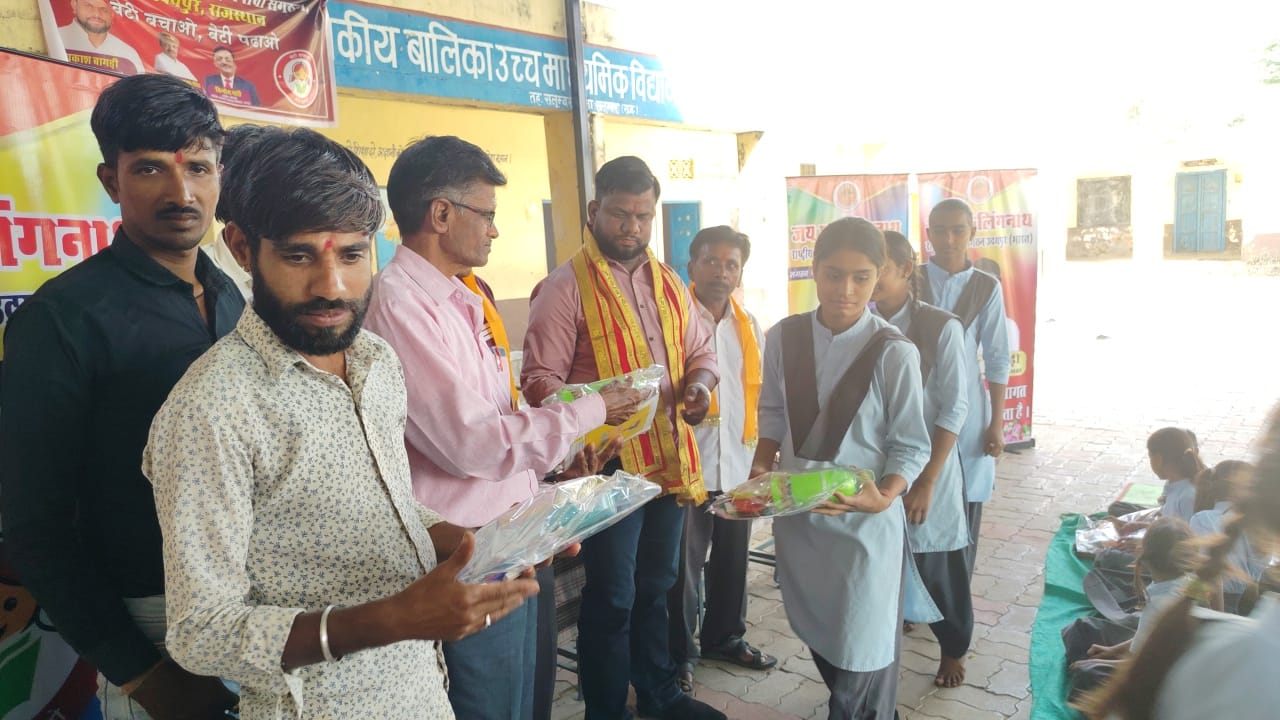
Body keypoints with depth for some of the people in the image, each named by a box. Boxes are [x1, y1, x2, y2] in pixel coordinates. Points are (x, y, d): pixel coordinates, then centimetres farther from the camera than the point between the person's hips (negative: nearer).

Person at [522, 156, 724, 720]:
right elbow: (539, 379, -15)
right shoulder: (566, 287, -10)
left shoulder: (667, 282, 11)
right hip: (608, 464, -6)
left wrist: (700, 383, -5)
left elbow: (700, 351, 17)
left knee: (655, 585, 22)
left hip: (669, 459, 7)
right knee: (612, 597, 6)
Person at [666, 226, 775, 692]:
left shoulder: (749, 326, 11)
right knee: (684, 565, 6)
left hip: (739, 462, 5)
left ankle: (725, 637, 36)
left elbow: (759, 390, 15)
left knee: (732, 559, 17)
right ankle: (680, 652, 23)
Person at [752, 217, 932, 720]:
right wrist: (761, 469, -5)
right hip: (795, 512, 4)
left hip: (864, 521, -4)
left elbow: (910, 447, -9)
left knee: (863, 651, 5)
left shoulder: (894, 353, -14)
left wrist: (883, 497, -25)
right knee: (817, 635, 18)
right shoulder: (783, 338, -4)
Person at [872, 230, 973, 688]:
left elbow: (954, 410, -12)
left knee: (936, 565, 11)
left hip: (928, 464, -3)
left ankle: (953, 650, 37)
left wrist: (926, 482, -14)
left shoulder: (941, 327, -13)